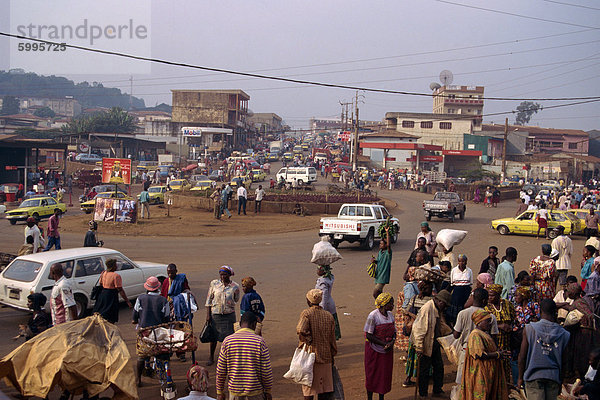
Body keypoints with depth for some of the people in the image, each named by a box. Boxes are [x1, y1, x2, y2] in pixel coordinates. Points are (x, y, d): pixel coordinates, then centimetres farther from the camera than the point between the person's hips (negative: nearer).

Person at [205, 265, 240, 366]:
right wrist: (208, 314, -1)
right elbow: (209, 299, 2)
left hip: (229, 315, -1)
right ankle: (211, 357, 25)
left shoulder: (235, 286, -3)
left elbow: (236, 300, 11)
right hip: (215, 314, 1)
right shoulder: (214, 283, -1)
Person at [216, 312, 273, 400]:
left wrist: (220, 392, 9)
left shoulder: (227, 341, -3)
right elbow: (266, 370, -7)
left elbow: (220, 370, 0)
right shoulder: (260, 341, -9)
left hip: (234, 392, 2)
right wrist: (268, 392, 5)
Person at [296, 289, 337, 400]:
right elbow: (332, 339, 8)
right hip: (325, 357, 4)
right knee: (325, 388, 12)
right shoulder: (329, 316, 4)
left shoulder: (306, 313, -10)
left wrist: (308, 342, -10)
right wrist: (332, 356, 17)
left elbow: (301, 330, -27)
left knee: (309, 388, 5)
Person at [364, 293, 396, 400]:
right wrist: (384, 344, -20)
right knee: (372, 375, 5)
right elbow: (369, 335, -17)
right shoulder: (373, 316, -17)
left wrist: (392, 342, -11)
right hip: (374, 350, -6)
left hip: (387, 351, 6)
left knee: (385, 374, 11)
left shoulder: (390, 314, 3)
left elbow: (394, 332, 10)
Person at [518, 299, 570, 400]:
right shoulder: (563, 334, 1)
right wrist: (561, 384, 19)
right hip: (554, 377, 2)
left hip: (533, 376, -2)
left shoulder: (530, 328, -3)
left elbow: (522, 357, -1)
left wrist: (520, 378, 10)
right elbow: (563, 361, 7)